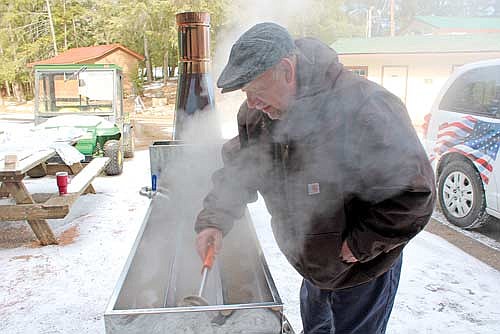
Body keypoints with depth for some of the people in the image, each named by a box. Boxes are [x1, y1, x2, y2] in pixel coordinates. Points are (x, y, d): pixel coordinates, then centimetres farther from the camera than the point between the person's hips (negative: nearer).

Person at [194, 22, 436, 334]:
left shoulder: (366, 108, -34)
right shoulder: (257, 113, -11)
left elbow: (414, 193, -28)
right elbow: (237, 172, 0)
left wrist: (360, 244, -23)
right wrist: (213, 221, -15)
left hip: (361, 272, -6)